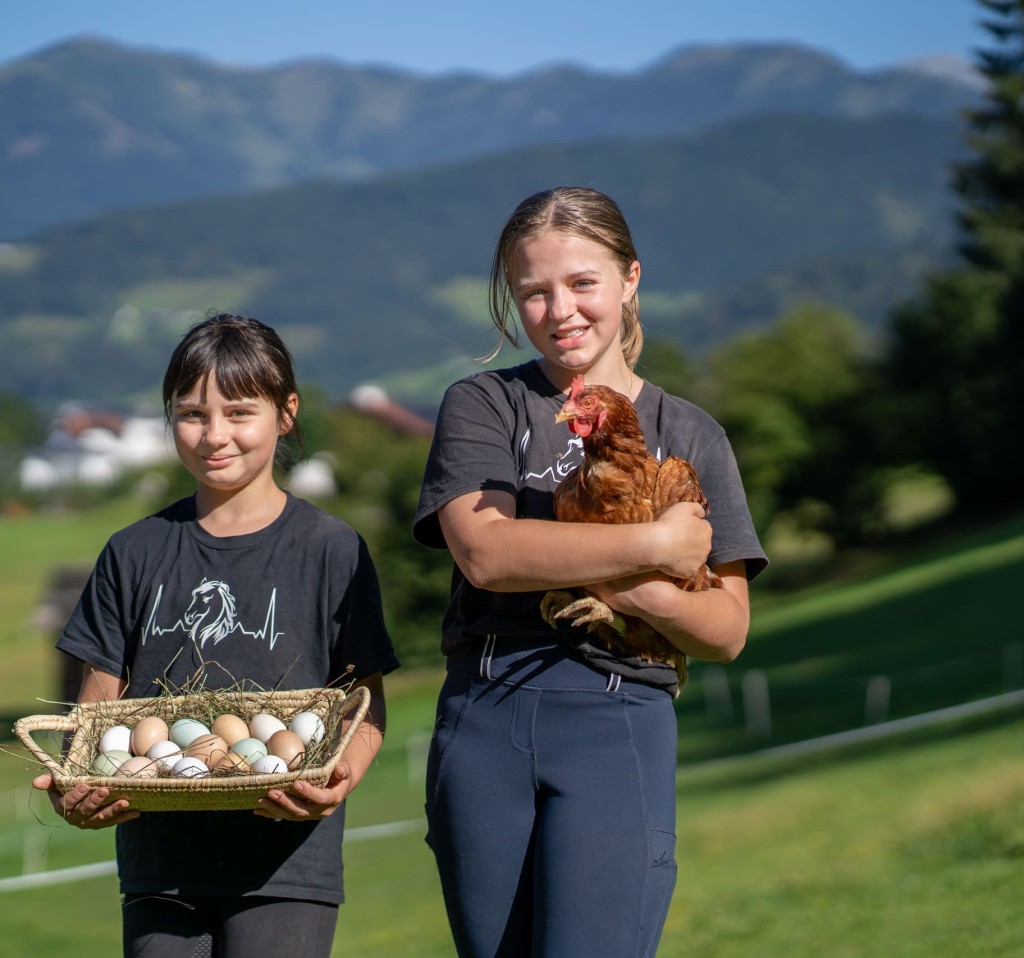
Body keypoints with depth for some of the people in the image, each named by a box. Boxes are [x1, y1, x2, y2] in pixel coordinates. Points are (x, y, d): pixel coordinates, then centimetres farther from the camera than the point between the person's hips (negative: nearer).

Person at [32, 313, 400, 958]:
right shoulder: (135, 554, 11)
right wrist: (74, 788, -10)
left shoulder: (332, 551, 2)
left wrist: (340, 781, -20)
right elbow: (101, 700, 11)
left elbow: (367, 703, 2)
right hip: (159, 862, 3)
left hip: (285, 862, -3)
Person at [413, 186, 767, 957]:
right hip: (484, 721, 1)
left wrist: (643, 594, -13)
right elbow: (484, 551, -10)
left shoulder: (687, 434, 12)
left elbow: (727, 631, 8)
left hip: (618, 725, -1)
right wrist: (653, 546, -9)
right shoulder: (482, 407, 9)